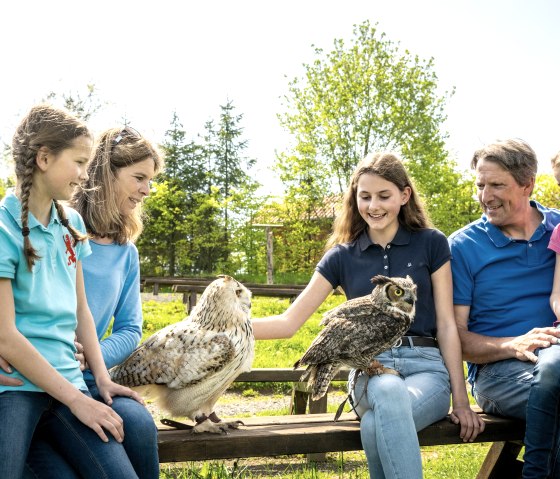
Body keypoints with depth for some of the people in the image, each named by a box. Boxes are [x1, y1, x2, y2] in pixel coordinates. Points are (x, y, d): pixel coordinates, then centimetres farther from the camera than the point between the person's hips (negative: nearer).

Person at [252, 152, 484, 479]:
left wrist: (461, 399, -1)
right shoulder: (342, 256, 9)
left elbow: (446, 324, 5)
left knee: (375, 425, -36)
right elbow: (289, 322, 6)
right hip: (370, 369, 1)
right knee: (389, 392, -39)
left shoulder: (431, 244, 6)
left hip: (426, 366, -1)